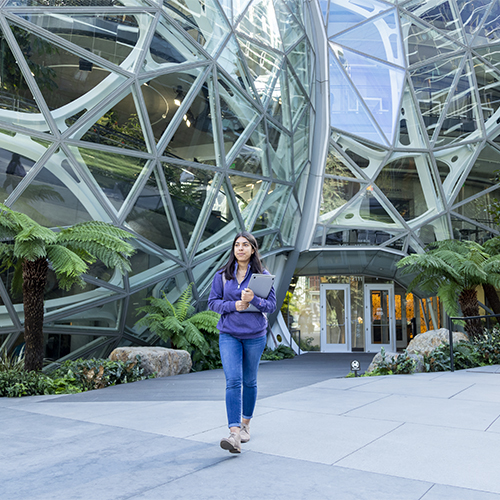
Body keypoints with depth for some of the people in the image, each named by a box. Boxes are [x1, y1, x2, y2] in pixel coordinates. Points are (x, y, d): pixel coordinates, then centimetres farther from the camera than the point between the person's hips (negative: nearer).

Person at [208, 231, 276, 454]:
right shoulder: (222, 275, 1)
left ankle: (245, 424, 32)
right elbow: (212, 302, 2)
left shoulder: (263, 275, -1)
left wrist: (254, 299, -22)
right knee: (233, 381, -12)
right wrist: (234, 306, -15)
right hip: (229, 335, 0)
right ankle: (234, 434, -15)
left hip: (255, 335, 0)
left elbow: (271, 305, -3)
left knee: (249, 381, 13)